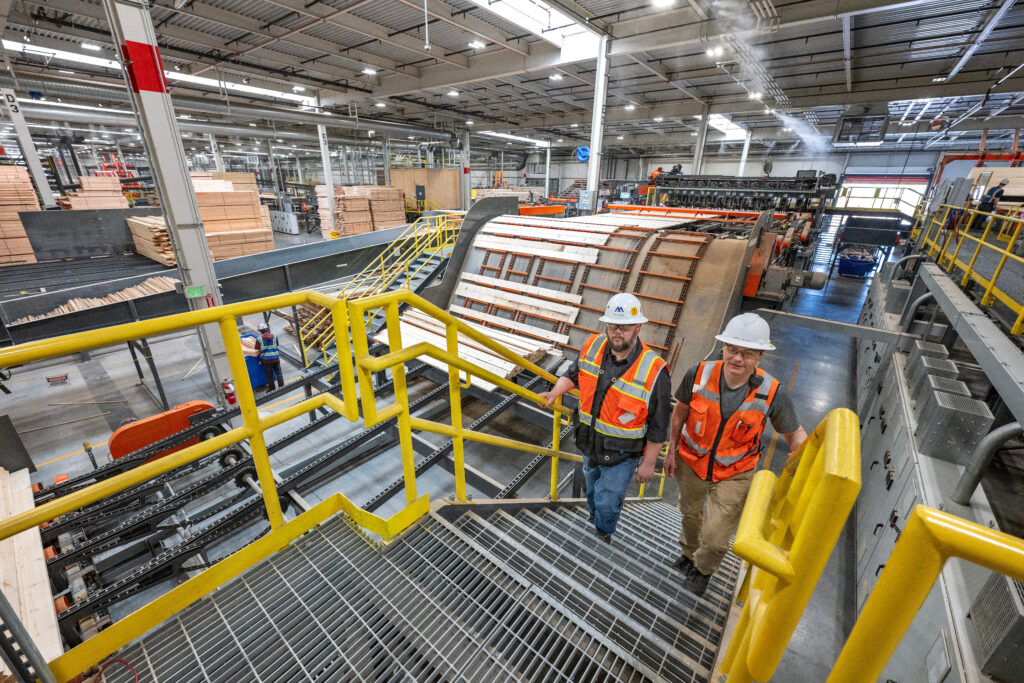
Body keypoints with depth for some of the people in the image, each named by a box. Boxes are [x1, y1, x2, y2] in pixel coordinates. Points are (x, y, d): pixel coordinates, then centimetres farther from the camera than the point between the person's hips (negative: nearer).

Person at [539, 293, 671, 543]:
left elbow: (658, 426, -17)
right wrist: (556, 391, -6)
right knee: (593, 488, 30)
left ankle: (604, 534, 47)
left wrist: (648, 463, -10)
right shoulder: (592, 346, -13)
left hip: (621, 455, -5)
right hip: (589, 445, 5)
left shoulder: (653, 371, -26)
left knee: (607, 501, 13)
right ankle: (593, 521, 61)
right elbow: (574, 373, 8)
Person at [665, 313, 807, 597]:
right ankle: (689, 552, 61)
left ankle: (704, 568, 40)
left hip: (734, 475, -1)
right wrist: (672, 450, 1)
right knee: (691, 513, 27)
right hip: (691, 462, 2)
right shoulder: (700, 374, -24)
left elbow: (795, 434, -7)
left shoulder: (772, 393, -24)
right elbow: (680, 411, -6)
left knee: (715, 539, 2)